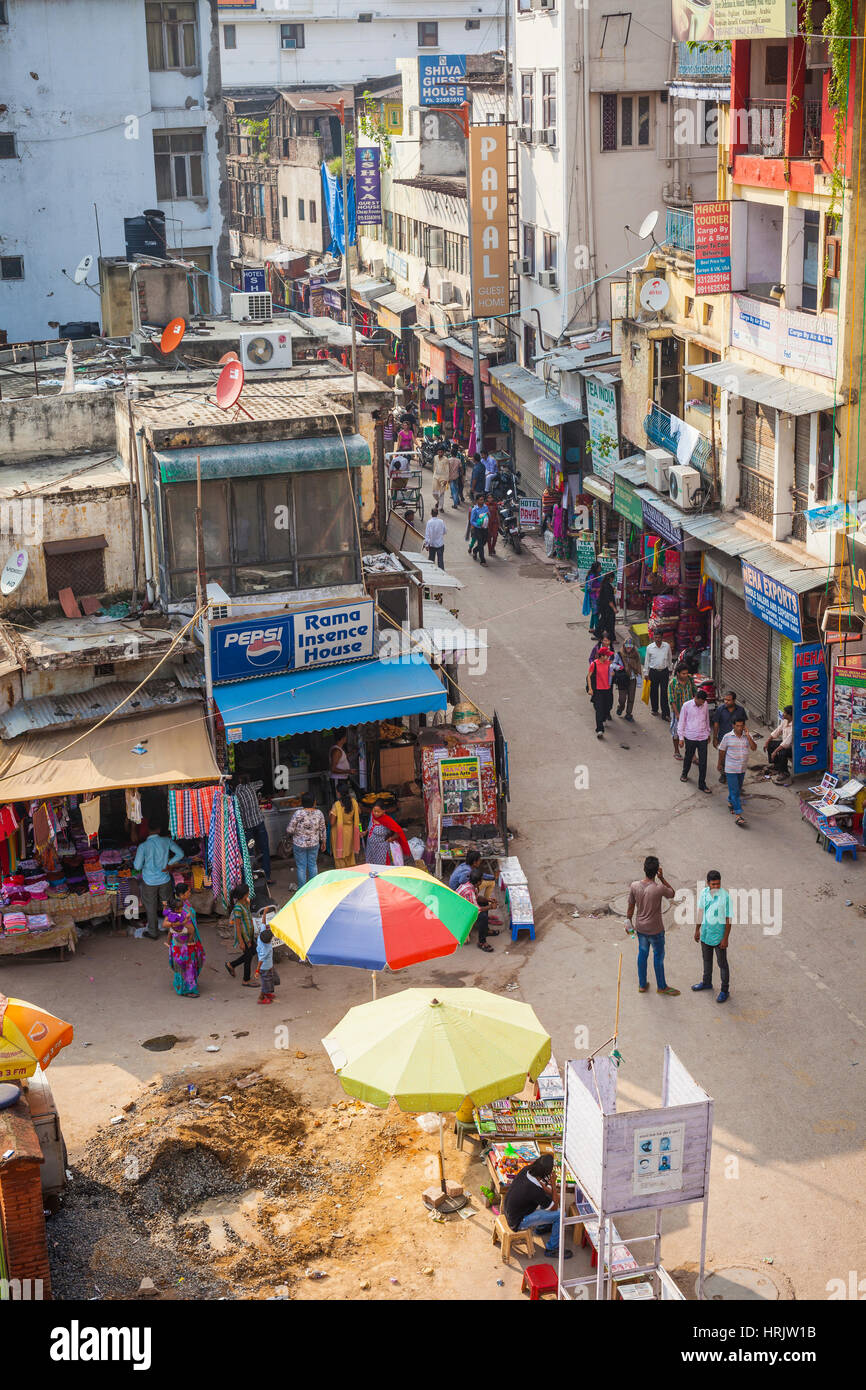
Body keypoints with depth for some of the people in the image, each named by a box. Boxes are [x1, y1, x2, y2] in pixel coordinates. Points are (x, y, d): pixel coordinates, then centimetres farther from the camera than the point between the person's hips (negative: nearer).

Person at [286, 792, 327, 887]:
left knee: (301, 867, 8)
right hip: (314, 844, 3)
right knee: (313, 865, 17)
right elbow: (322, 830, 1)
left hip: (299, 844, -3)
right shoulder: (319, 813, -9)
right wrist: (323, 842, 15)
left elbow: (289, 830, -17)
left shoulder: (298, 814, -21)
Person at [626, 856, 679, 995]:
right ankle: (661, 986, 31)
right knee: (658, 957, 15)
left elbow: (631, 907, -3)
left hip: (640, 928, 4)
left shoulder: (634, 886, -16)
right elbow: (672, 893, -4)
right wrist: (662, 878, -12)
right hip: (655, 930, -4)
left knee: (642, 954, 22)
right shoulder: (659, 888, -27)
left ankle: (642, 985, 35)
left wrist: (629, 923, 13)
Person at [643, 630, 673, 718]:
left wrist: (670, 670, 17)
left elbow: (670, 658, 11)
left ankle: (665, 713, -4)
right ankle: (654, 709, 31)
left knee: (664, 692, -4)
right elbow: (646, 661, 4)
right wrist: (645, 673, 5)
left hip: (664, 671, -1)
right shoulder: (649, 647, -4)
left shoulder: (667, 646, -2)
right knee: (654, 691, 11)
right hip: (653, 671, 1)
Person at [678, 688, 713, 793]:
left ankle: (702, 785, 8)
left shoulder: (705, 705, 0)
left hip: (703, 737, 2)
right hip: (690, 737, -2)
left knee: (703, 762, 1)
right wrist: (681, 737, -4)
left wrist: (708, 733, 22)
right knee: (688, 757, 16)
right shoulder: (687, 705, -11)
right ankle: (684, 773, 45)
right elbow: (681, 722, -4)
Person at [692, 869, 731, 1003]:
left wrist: (725, 938, -15)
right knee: (707, 959, 24)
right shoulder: (704, 892, -8)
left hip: (719, 935, -6)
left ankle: (724, 990, 23)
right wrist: (697, 929, 12)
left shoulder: (725, 896, -24)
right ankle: (707, 982, 45)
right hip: (706, 933, 6)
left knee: (722, 964, 8)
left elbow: (728, 919, -17)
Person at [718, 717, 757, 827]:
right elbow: (722, 751, 3)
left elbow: (754, 748, -13)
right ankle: (738, 814, -10)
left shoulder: (748, 736, -1)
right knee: (734, 791, -8)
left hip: (742, 768, 4)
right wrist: (720, 764, 9)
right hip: (730, 769, -4)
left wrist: (748, 736, -20)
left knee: (738, 789, 20)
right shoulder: (727, 737, -8)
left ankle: (731, 802, 47)